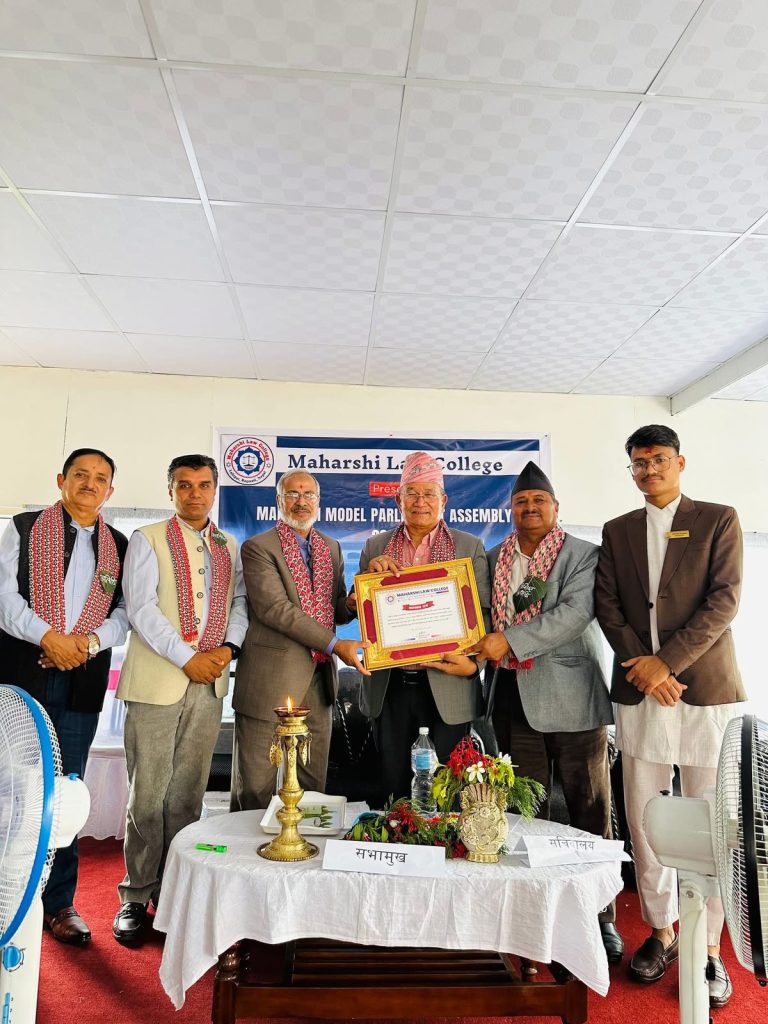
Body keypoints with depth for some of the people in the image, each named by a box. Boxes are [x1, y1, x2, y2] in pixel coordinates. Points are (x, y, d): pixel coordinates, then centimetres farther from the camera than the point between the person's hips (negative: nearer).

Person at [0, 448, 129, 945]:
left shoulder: (120, 548, 10)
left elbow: (124, 614, 6)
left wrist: (89, 642, -12)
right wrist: (48, 637, -15)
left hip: (82, 681, 2)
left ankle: (59, 901, 20)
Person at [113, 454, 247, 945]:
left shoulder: (228, 547, 13)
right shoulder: (149, 540, 1)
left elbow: (240, 602, 10)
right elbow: (141, 607, -8)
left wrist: (229, 647, -8)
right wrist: (187, 659, -13)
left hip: (210, 683, 4)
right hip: (157, 680, -3)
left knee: (188, 793, 10)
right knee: (148, 793, 2)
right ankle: (136, 896, 16)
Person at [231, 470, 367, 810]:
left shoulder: (331, 547, 12)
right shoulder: (258, 547, -7)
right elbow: (275, 609, -18)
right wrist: (335, 644, -22)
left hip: (318, 680, 5)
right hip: (271, 681, -5)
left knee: (313, 785, 15)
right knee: (256, 787, 7)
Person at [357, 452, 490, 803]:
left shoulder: (470, 547, 2)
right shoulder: (375, 547, 7)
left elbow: (483, 611, -1)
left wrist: (471, 662, -16)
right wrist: (371, 572, -10)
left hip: (448, 685, -2)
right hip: (389, 685, 2)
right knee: (392, 781, 14)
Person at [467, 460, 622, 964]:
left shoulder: (585, 555, -4)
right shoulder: (495, 559, 11)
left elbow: (575, 611, -18)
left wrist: (510, 640, -23)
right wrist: (475, 649, -2)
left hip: (574, 699, -4)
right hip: (515, 697, 4)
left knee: (590, 809, 5)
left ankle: (602, 916, 21)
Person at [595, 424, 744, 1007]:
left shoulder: (719, 520, 3)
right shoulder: (617, 532, 12)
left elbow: (724, 600, -7)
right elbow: (607, 606, 6)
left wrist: (667, 661, -14)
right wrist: (643, 666, -8)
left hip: (707, 689, -3)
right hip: (639, 691, 3)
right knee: (643, 820, 8)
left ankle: (709, 947, 20)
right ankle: (661, 932, 25)